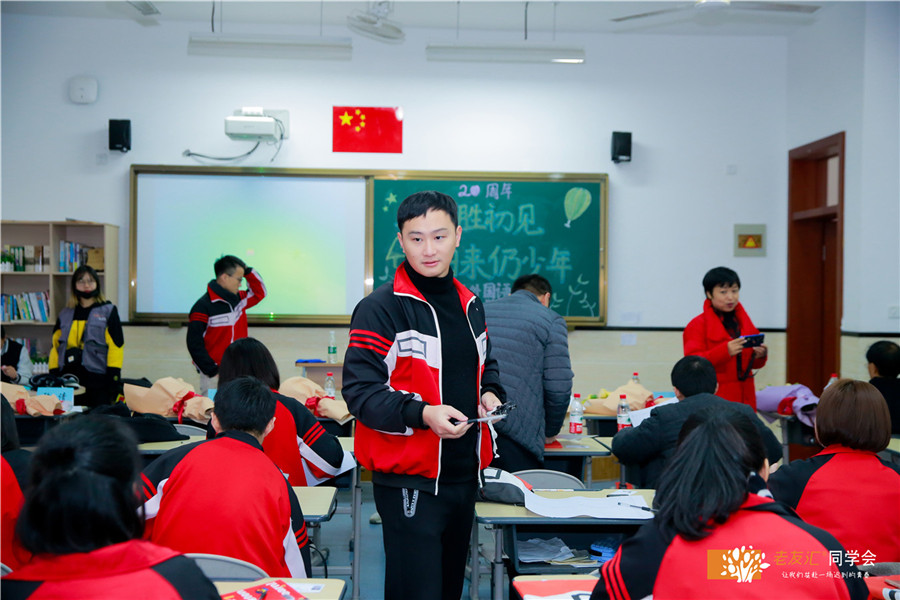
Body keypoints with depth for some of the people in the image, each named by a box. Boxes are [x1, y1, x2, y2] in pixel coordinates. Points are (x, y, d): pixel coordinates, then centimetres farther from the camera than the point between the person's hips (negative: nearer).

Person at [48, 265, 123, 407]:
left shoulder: (108, 311, 3)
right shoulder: (65, 314, 15)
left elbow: (116, 344, -3)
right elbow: (55, 345, 15)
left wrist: (114, 378, -11)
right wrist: (53, 377, 7)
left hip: (97, 378, -3)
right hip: (69, 378, 4)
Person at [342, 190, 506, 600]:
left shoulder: (470, 304, 12)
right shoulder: (380, 308, -12)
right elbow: (360, 391, -15)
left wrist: (490, 393, 4)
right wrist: (422, 414, -28)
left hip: (465, 474, 7)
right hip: (409, 479, -7)